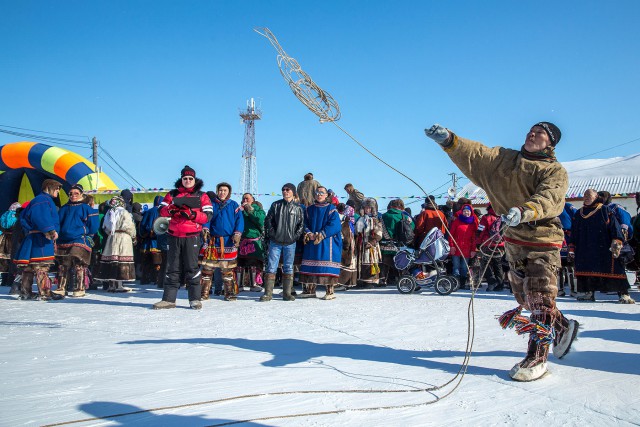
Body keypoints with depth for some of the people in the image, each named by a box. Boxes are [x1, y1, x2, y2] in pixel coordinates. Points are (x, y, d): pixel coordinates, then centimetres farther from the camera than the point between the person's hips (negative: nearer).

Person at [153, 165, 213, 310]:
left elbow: (207, 216, -3)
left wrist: (191, 213, -17)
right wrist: (171, 209, -16)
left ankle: (195, 299, 5)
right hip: (174, 236, 3)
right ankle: (168, 299, 13)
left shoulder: (202, 196, 6)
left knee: (191, 267, -3)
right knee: (172, 268, 7)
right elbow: (161, 210, 5)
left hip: (192, 237, -3)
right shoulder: (172, 194, 14)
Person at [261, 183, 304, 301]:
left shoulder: (298, 207, 5)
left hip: (290, 243, 0)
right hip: (275, 242, 0)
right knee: (271, 267, -1)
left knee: (288, 268, 5)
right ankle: (268, 293, 3)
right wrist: (271, 233, -3)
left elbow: (301, 224, 6)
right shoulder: (276, 205, 6)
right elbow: (268, 220, 6)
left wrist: (296, 236, -4)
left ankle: (287, 293, 12)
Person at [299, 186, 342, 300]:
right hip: (311, 242, 5)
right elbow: (305, 224, 10)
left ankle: (330, 291, -3)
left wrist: (320, 235, -16)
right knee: (311, 265, 5)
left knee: (327, 265, -8)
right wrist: (309, 234, -10)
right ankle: (310, 290, 12)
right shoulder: (310, 209, 14)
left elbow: (334, 225, -10)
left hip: (327, 242, -5)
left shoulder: (331, 209, 0)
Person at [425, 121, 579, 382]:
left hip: (543, 242, -6)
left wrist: (525, 211, -46)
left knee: (540, 299, -8)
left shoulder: (555, 172, -6)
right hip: (513, 241, 6)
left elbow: (549, 198, -26)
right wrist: (448, 140, -19)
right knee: (525, 298, 17)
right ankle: (562, 327, 41)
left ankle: (537, 357, 2)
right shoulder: (505, 159, 8)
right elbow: (474, 155, -3)